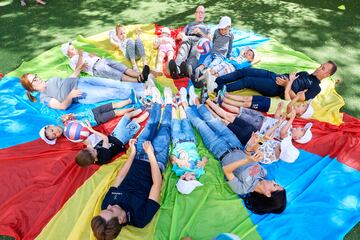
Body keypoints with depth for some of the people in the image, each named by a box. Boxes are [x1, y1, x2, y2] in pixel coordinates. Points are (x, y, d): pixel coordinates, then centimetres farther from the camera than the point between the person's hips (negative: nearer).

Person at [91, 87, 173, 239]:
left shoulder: (106, 204, -23)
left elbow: (119, 178, -9)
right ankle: (168, 103, 37)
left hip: (138, 157, 3)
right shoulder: (141, 217, -36)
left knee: (150, 126, 11)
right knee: (164, 128, 6)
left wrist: (132, 153, -10)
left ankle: (157, 101, 42)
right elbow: (157, 183, -31)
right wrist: (151, 155, -32)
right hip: (155, 160, -3)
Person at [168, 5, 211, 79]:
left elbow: (209, 39, 19)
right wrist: (181, 35, 1)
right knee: (184, 48, -39)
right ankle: (176, 68, -66)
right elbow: (179, 35, 27)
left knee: (194, 52, -40)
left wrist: (201, 32, 1)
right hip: (187, 40, 1)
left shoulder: (206, 27, 38)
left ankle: (188, 69, -70)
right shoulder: (189, 25, 40)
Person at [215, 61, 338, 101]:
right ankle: (214, 81, -7)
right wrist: (287, 77, 6)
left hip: (277, 88, -8)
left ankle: (215, 89, -22)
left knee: (246, 81, -26)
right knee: (243, 71, -9)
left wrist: (286, 85, -14)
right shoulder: (306, 74, 29)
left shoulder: (315, 87, 4)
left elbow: (297, 98, -9)